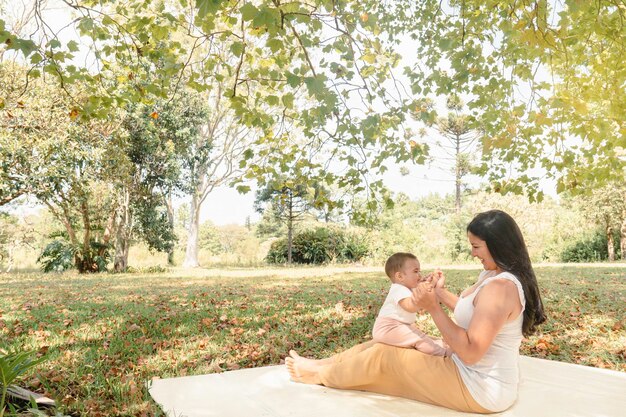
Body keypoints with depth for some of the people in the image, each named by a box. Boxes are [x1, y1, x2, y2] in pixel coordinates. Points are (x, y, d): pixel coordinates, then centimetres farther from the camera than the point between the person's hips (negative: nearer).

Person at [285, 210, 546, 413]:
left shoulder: (500, 287, -27)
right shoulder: (495, 276, 5)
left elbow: (470, 351, -29)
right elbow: (472, 311, 18)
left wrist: (433, 308, -25)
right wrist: (441, 293, 8)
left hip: (481, 390, -9)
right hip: (473, 374, 9)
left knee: (384, 355, -3)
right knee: (384, 344, 10)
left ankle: (320, 375, 19)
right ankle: (320, 365, 24)